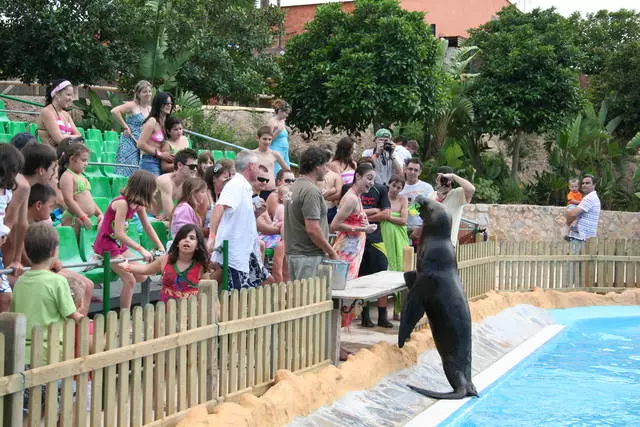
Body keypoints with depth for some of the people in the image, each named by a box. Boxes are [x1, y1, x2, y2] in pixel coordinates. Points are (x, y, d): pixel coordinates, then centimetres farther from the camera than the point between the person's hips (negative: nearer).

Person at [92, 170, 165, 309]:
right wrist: (141, 249, -32)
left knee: (141, 277, 8)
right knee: (130, 280, -14)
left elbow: (147, 227, 10)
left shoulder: (139, 204, 1)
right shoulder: (122, 203, -26)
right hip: (106, 244, -9)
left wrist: (160, 247, 2)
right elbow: (119, 233, -31)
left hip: (119, 245, 9)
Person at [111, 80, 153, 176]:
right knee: (127, 172, -8)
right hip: (129, 143, -6)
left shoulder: (150, 109, 14)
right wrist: (125, 126, -14)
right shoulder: (132, 105, -6)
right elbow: (114, 111, -19)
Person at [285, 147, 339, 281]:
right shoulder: (311, 191, -17)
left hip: (292, 253, 10)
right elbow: (312, 229, -23)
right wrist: (332, 252, -12)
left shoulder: (295, 186, 14)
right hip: (309, 256, -10)